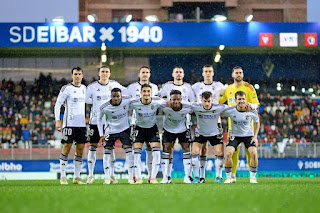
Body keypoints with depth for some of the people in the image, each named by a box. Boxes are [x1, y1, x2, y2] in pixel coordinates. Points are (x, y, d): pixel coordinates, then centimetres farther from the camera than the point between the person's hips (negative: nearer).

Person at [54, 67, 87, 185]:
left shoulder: (84, 88, 13)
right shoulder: (66, 88, -5)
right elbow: (57, 104, -5)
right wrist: (58, 120, -12)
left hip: (82, 123, 6)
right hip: (69, 123, -6)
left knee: (80, 149, 4)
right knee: (66, 147, -4)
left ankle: (77, 177, 9)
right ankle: (63, 176, 1)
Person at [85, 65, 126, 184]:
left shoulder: (114, 84, 3)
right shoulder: (92, 87, -4)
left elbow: (126, 92, 20)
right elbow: (86, 100, 6)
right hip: (95, 120, -1)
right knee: (93, 147, -1)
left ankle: (112, 175, 11)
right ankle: (90, 175, 5)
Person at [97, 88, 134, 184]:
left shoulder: (127, 102, -19)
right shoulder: (105, 107, -20)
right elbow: (99, 119, -3)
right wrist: (101, 135, -5)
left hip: (124, 129, 0)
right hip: (111, 131, 0)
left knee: (129, 151, -8)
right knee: (107, 152, -1)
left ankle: (131, 177, -2)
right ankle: (107, 178, 7)